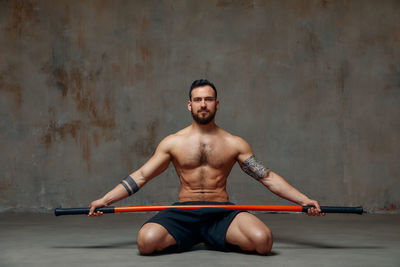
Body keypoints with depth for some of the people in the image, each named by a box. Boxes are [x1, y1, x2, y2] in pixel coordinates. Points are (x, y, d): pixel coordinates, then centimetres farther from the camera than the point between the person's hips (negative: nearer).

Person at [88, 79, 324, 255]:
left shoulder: (234, 144, 9)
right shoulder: (173, 142, 8)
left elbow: (268, 177, 8)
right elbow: (140, 177, 9)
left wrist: (304, 200, -1)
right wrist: (104, 200, 0)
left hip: (222, 213, 0)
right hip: (184, 213, 0)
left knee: (263, 240, -30)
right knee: (147, 239, -31)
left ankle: (218, 239, 6)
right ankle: (188, 239, 5)